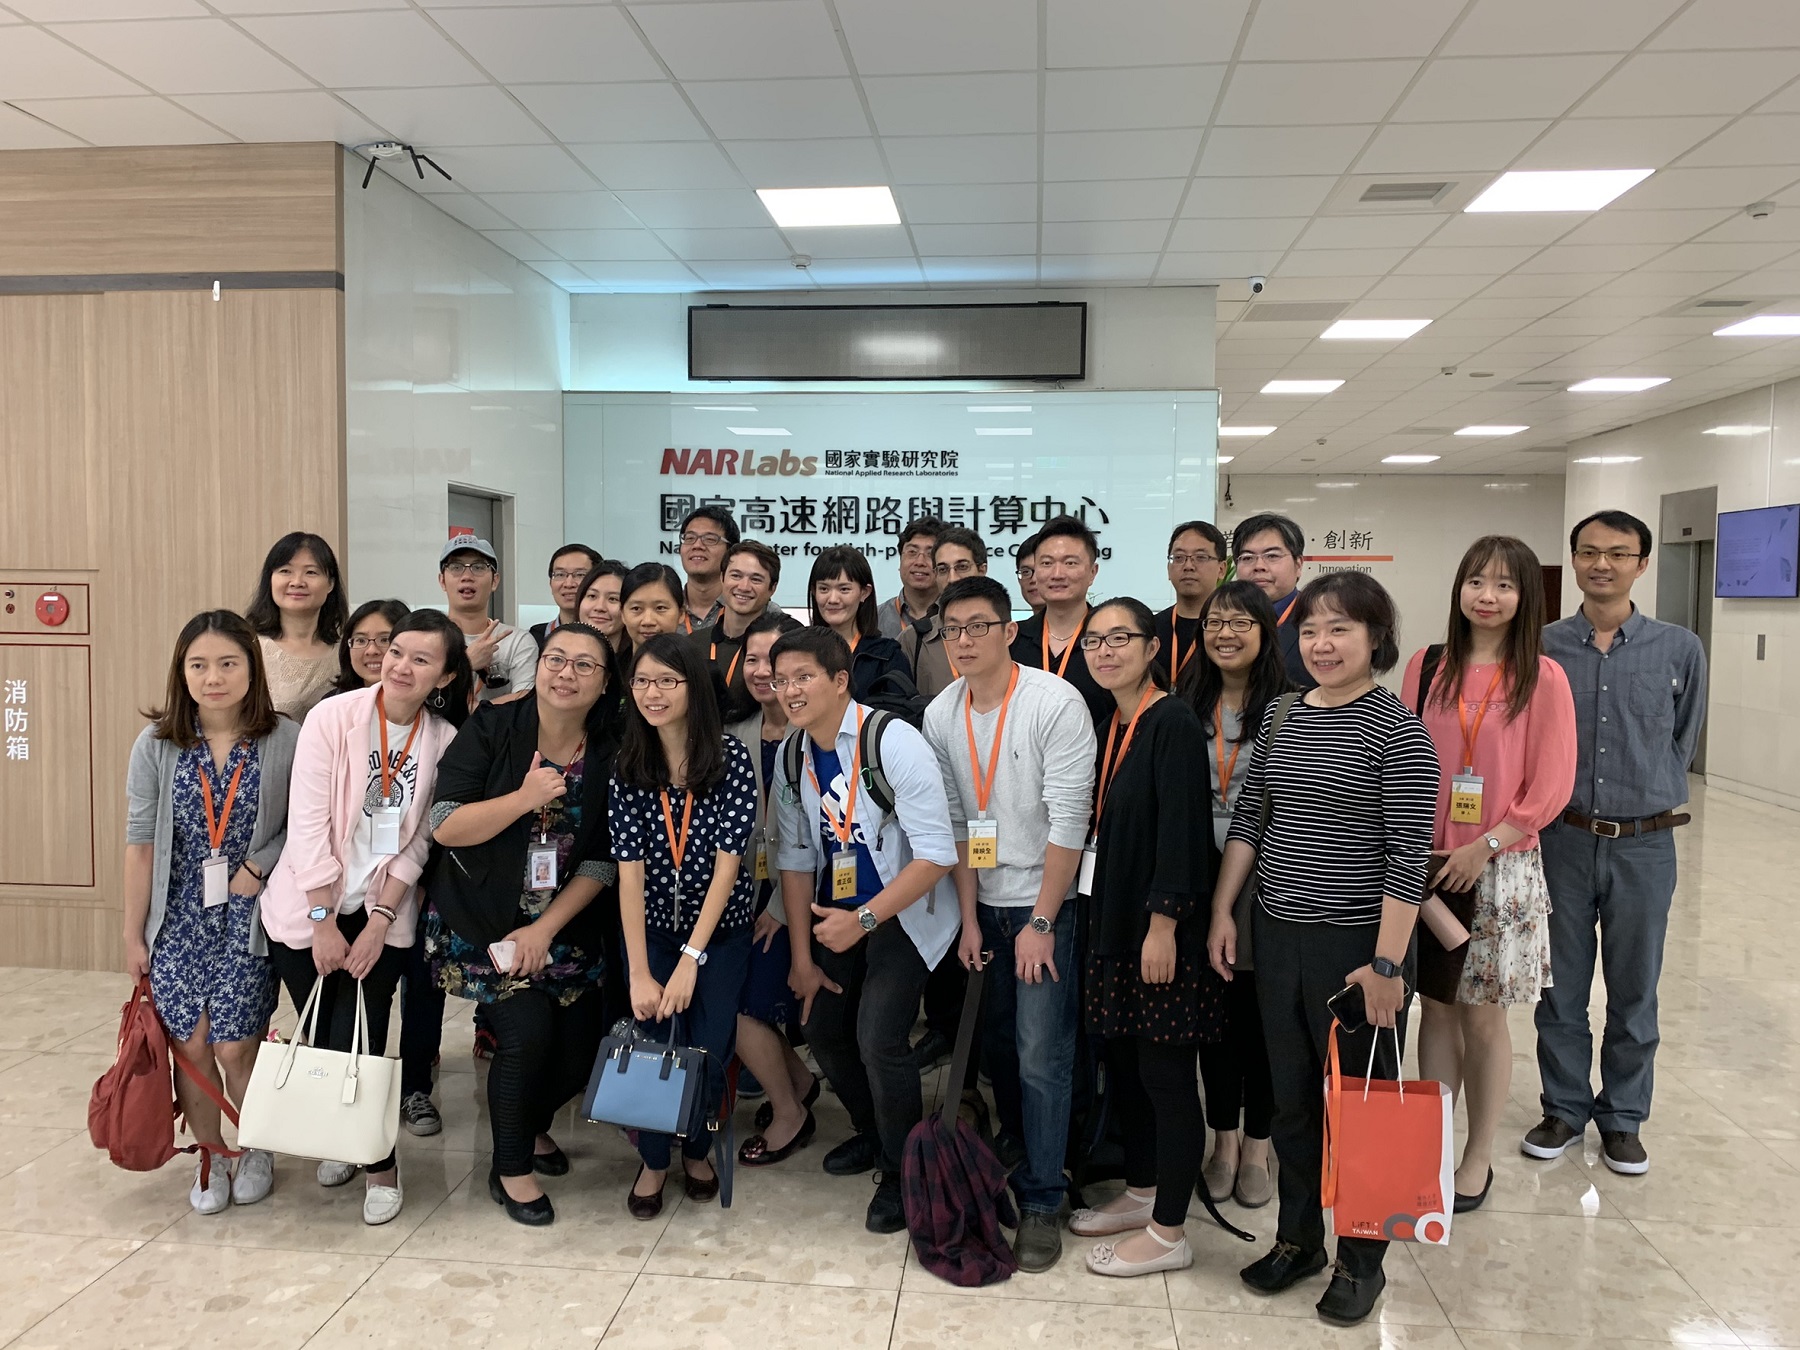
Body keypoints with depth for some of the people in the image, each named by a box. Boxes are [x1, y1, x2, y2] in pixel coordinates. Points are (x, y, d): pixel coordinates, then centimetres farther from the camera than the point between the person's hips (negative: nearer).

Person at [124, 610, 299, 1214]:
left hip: (248, 919, -2)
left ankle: (256, 1151, 27)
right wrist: (133, 934, 3)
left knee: (235, 1048, -1)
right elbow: (140, 842, 0)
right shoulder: (156, 745, -3)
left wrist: (257, 866, -16)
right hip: (178, 920, 2)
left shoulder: (286, 741, -9)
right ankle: (209, 1159, 29)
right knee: (190, 1047, 5)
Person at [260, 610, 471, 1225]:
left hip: (384, 913, 0)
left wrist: (379, 921, -9)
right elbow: (307, 826, -13)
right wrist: (323, 923, -12)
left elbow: (418, 841, -3)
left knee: (359, 1045, -4)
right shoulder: (332, 717, -12)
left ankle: (379, 1162, 18)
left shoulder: (444, 739, -6)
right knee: (323, 1041, 9)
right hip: (308, 908, 0)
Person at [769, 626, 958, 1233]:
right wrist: (803, 956, 5)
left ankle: (903, 1171, 10)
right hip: (838, 913, 7)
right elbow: (796, 860, 6)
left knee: (878, 1038, -16)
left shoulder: (894, 742, -22)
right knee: (824, 1030, 9)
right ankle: (873, 1133, 38)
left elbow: (936, 854, -23)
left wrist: (863, 919, -22)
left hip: (903, 913, -6)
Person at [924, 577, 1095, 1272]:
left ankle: (1041, 1201, 9)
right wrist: (969, 918, 2)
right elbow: (956, 822, 4)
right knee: (996, 1045, 13)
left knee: (1041, 1057, -4)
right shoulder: (941, 715, 1)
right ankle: (1016, 1161, 34)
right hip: (983, 905, 5)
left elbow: (1069, 819, -17)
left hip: (1046, 902, -5)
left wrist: (1040, 923, -16)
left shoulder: (1055, 702, -16)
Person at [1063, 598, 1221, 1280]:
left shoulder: (1173, 723, -14)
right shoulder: (1109, 725, 11)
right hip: (1114, 921, 8)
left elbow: (1182, 832, -19)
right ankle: (1141, 1193, 34)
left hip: (1163, 928, -8)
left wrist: (1163, 926, -20)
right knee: (1123, 1062, 17)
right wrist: (1099, 916, 13)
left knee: (1165, 1073, 2)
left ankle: (1168, 1232, 15)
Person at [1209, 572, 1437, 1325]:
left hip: (1355, 943, -5)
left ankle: (1361, 1261, 28)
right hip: (1276, 935, 5)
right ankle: (1297, 1237, 35)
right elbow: (1246, 819, 11)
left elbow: (1408, 855, -14)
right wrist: (1222, 911, 7)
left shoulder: (1397, 730, -11)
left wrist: (1386, 963, -17)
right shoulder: (1281, 717, 6)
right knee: (1290, 1097, 16)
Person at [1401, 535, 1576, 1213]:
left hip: (1502, 868, -2)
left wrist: (1486, 845, -14)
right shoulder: (1427, 667, 4)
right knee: (1435, 1008, 9)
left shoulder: (1543, 677, -3)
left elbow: (1551, 787, -6)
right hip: (1427, 864, 2)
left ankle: (1478, 1157, 23)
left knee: (1483, 1015, 7)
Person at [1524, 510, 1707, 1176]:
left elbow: (1682, 741, 10)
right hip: (1562, 840, 0)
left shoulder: (1680, 650, -2)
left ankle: (1622, 1118, 29)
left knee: (1633, 991, 12)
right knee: (1561, 987, 10)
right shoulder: (1542, 648, -2)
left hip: (1644, 843, 0)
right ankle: (1565, 1108, 27)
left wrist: (1647, 796, 9)